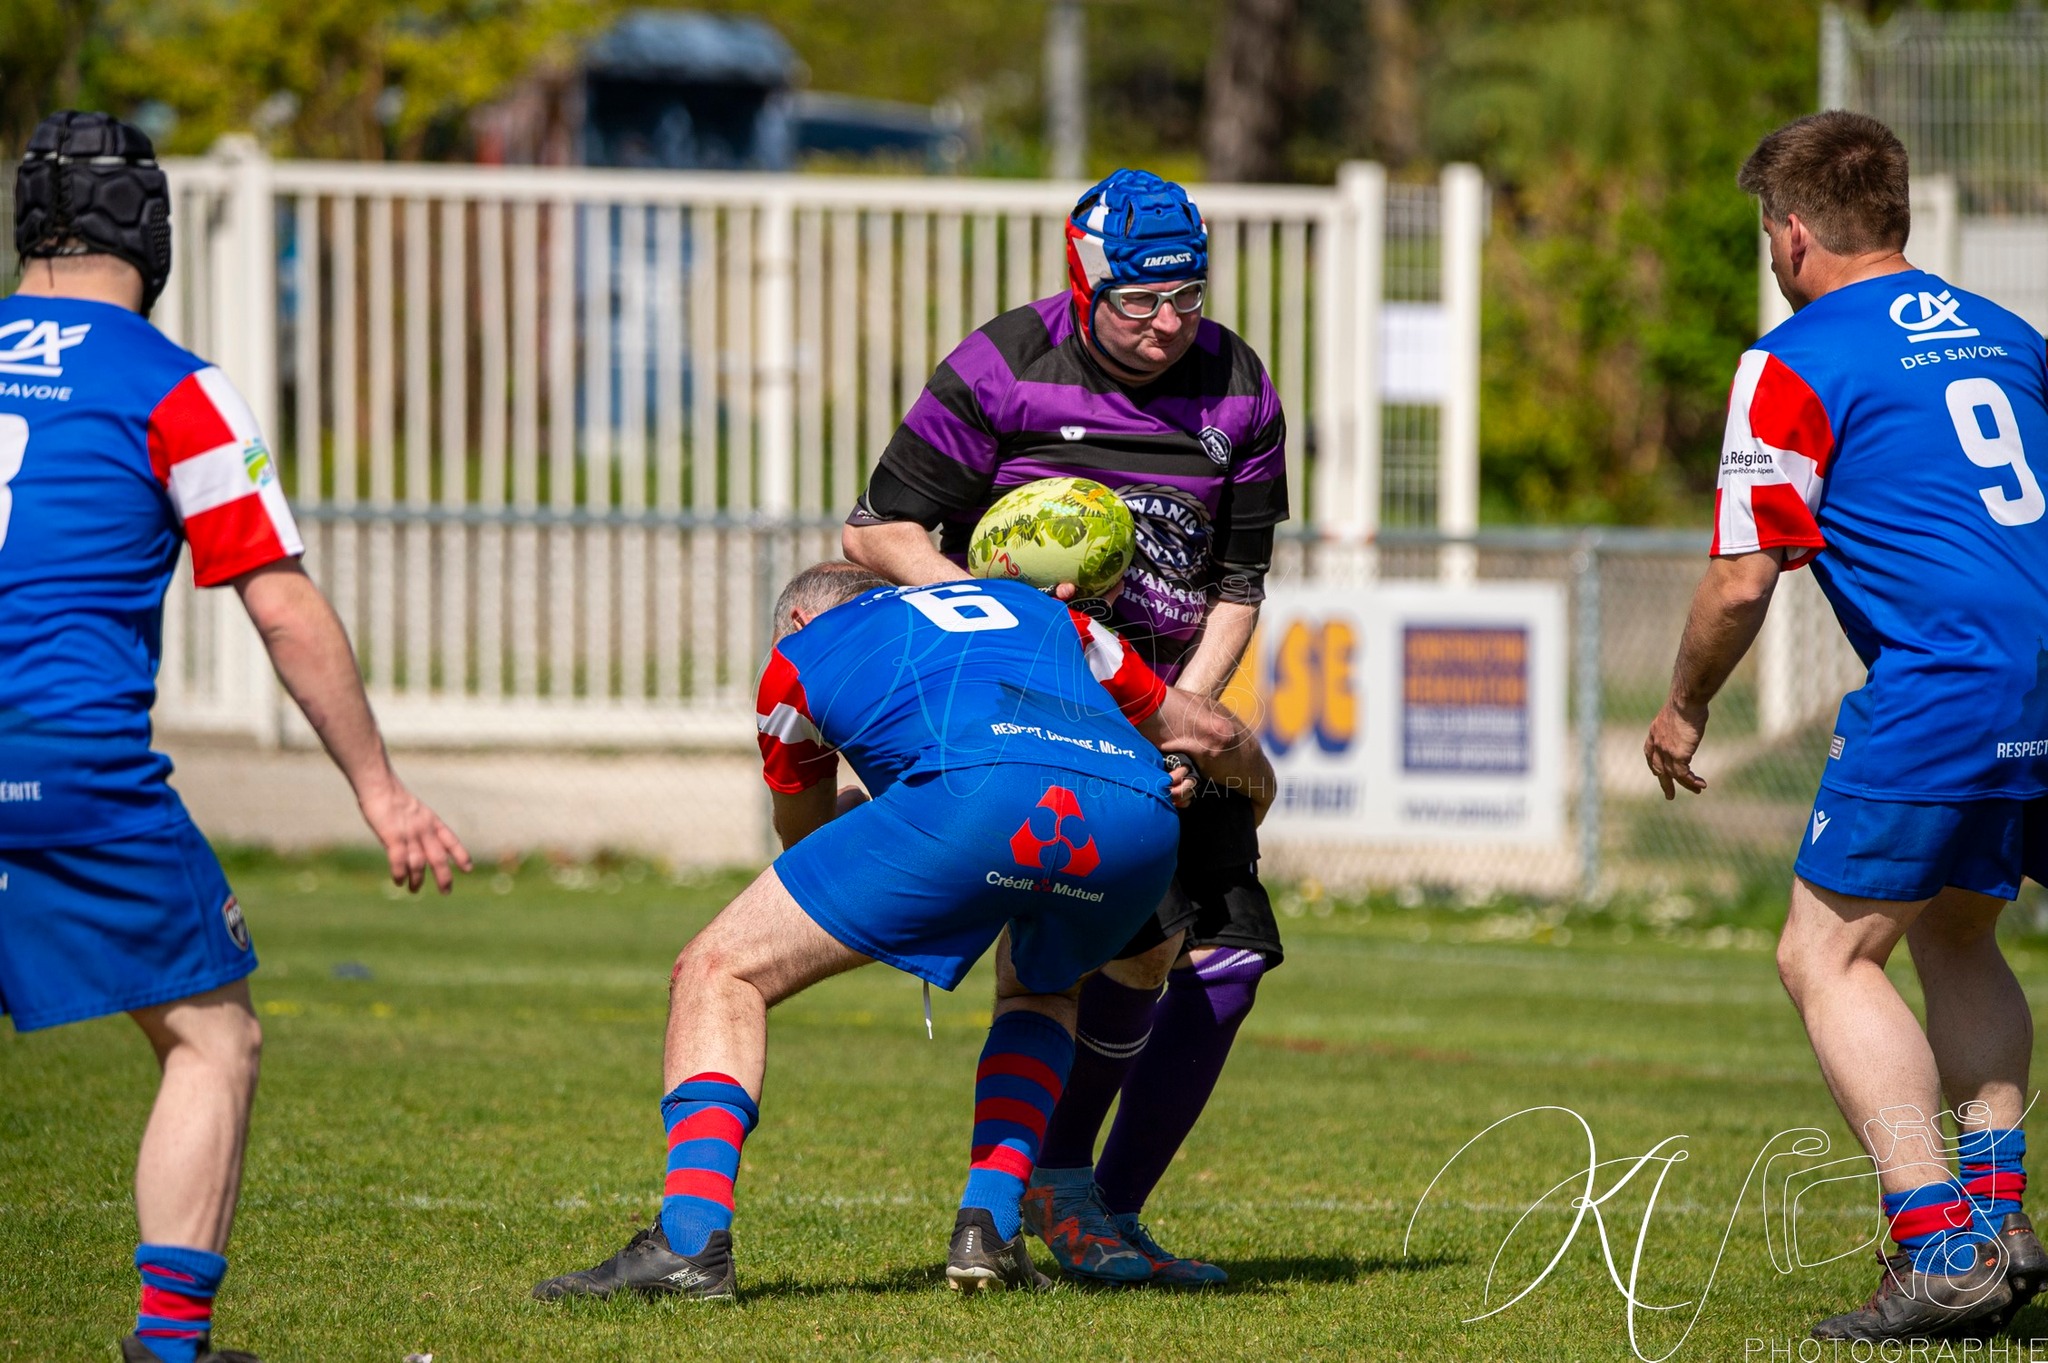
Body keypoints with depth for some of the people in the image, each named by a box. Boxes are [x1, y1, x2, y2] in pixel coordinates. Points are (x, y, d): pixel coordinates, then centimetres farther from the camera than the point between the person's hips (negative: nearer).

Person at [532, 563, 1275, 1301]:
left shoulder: (797, 657, 30)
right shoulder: (1038, 610, 39)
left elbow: (801, 831, 46)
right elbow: (1212, 731, 45)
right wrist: (1258, 785, 66)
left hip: (976, 794, -4)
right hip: (1139, 821, 4)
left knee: (719, 973, 10)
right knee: (1037, 987, 38)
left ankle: (689, 1240, -7)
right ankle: (989, 1229, 19)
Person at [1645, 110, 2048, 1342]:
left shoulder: (1795, 365, -3)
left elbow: (1741, 584, -4)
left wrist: (1684, 709, 11)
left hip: (1947, 690, -7)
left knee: (1830, 956, -1)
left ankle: (1940, 1247, -12)